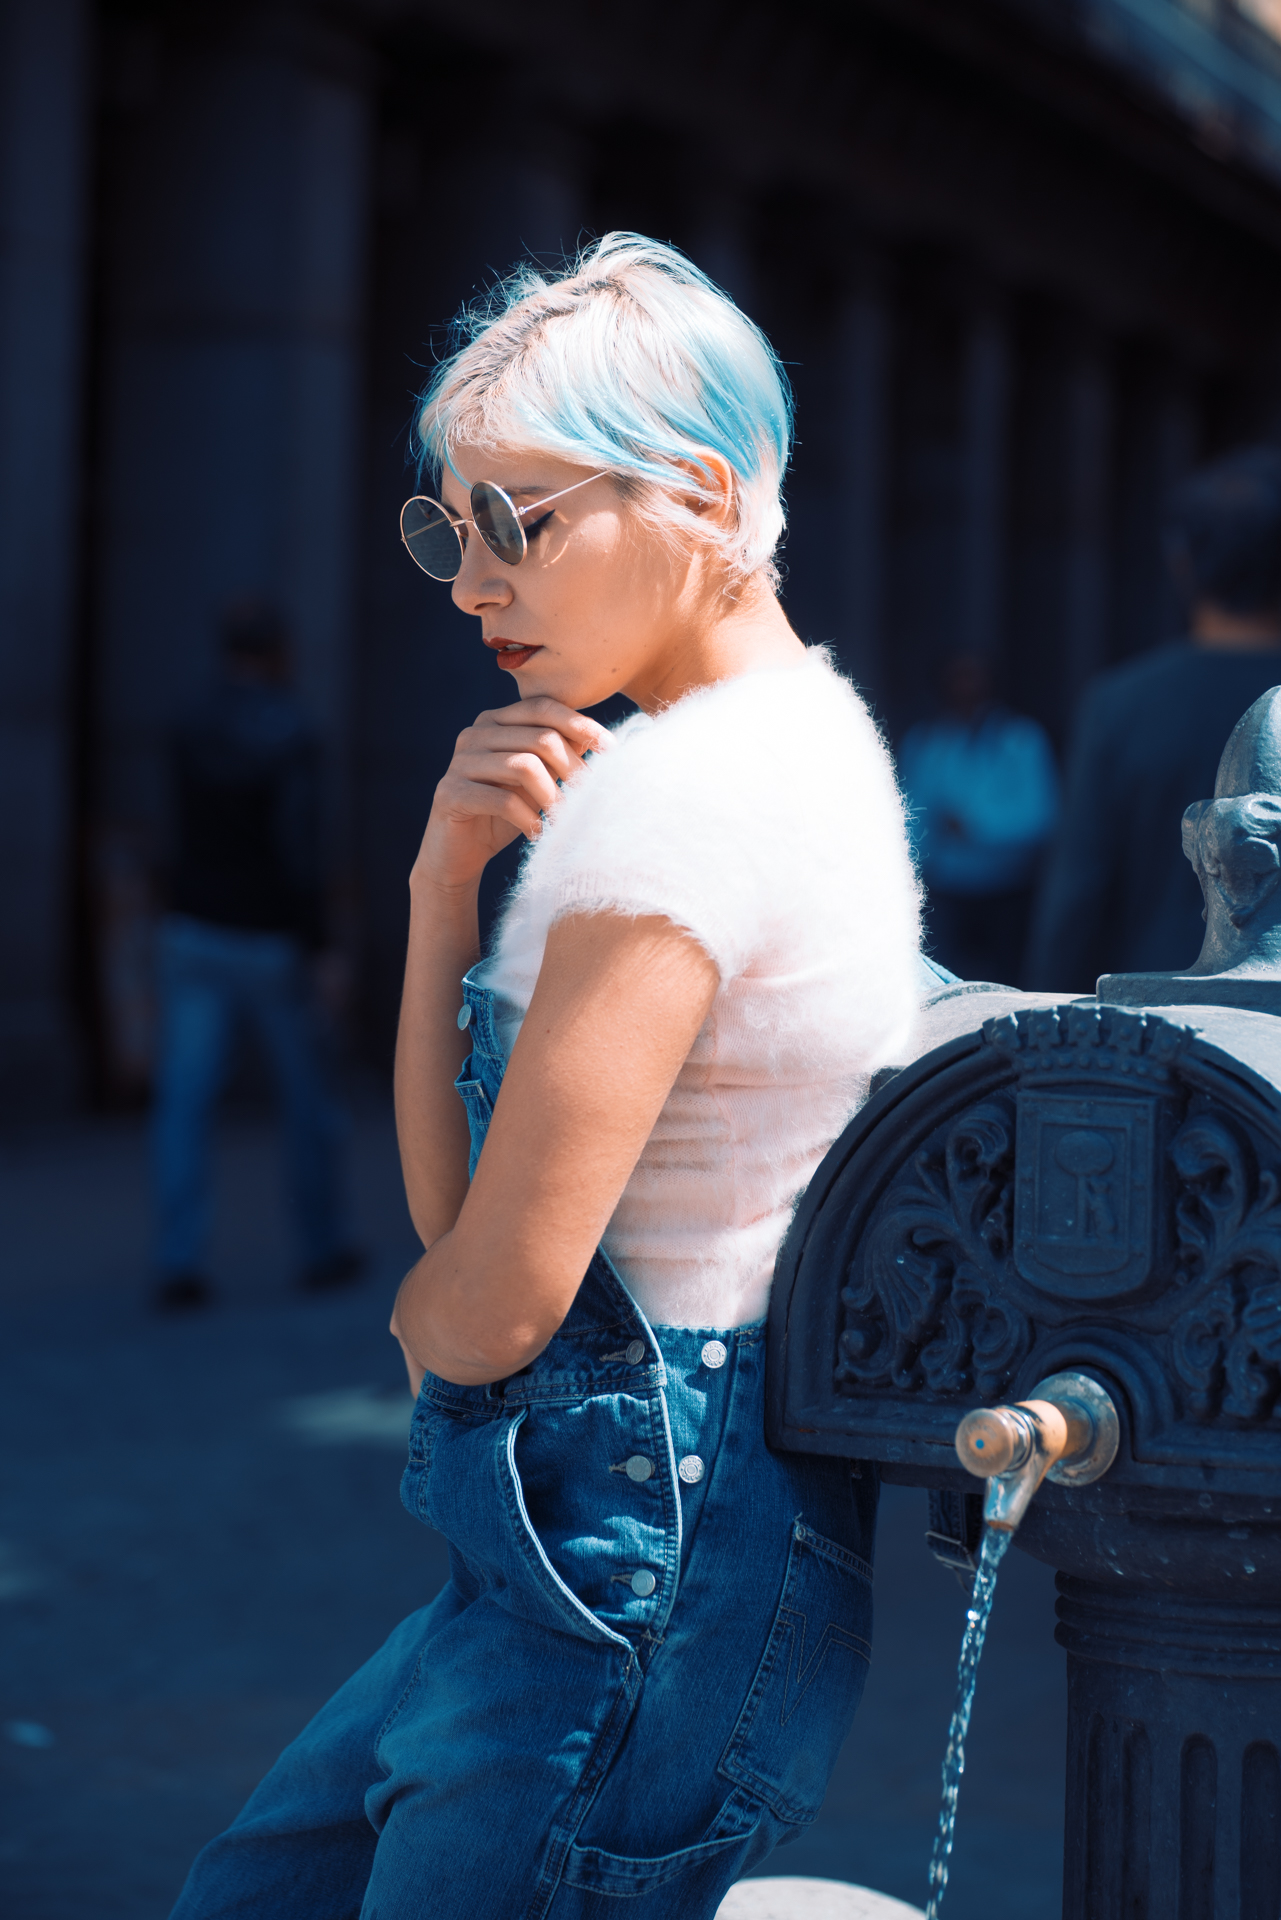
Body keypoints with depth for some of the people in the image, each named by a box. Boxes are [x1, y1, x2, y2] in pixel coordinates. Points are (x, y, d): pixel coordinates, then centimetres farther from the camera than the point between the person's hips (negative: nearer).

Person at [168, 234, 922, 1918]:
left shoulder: (680, 790, -20)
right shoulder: (798, 738, 12)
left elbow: (490, 1304, -22)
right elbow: (452, 1195, 11)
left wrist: (419, 1318, 2)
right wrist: (449, 885, -3)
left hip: (633, 1578, -10)